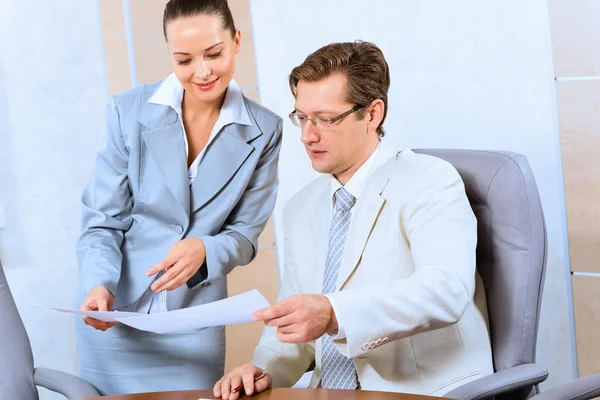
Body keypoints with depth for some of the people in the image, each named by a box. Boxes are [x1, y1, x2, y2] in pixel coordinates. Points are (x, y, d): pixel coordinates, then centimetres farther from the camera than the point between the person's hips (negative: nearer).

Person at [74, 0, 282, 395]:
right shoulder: (130, 111, -7)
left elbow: (244, 232, 1)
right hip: (114, 317, 0)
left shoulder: (264, 131, -4)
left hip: (192, 327, 1)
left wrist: (205, 251, -21)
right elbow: (103, 219, -4)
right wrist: (99, 285, -22)